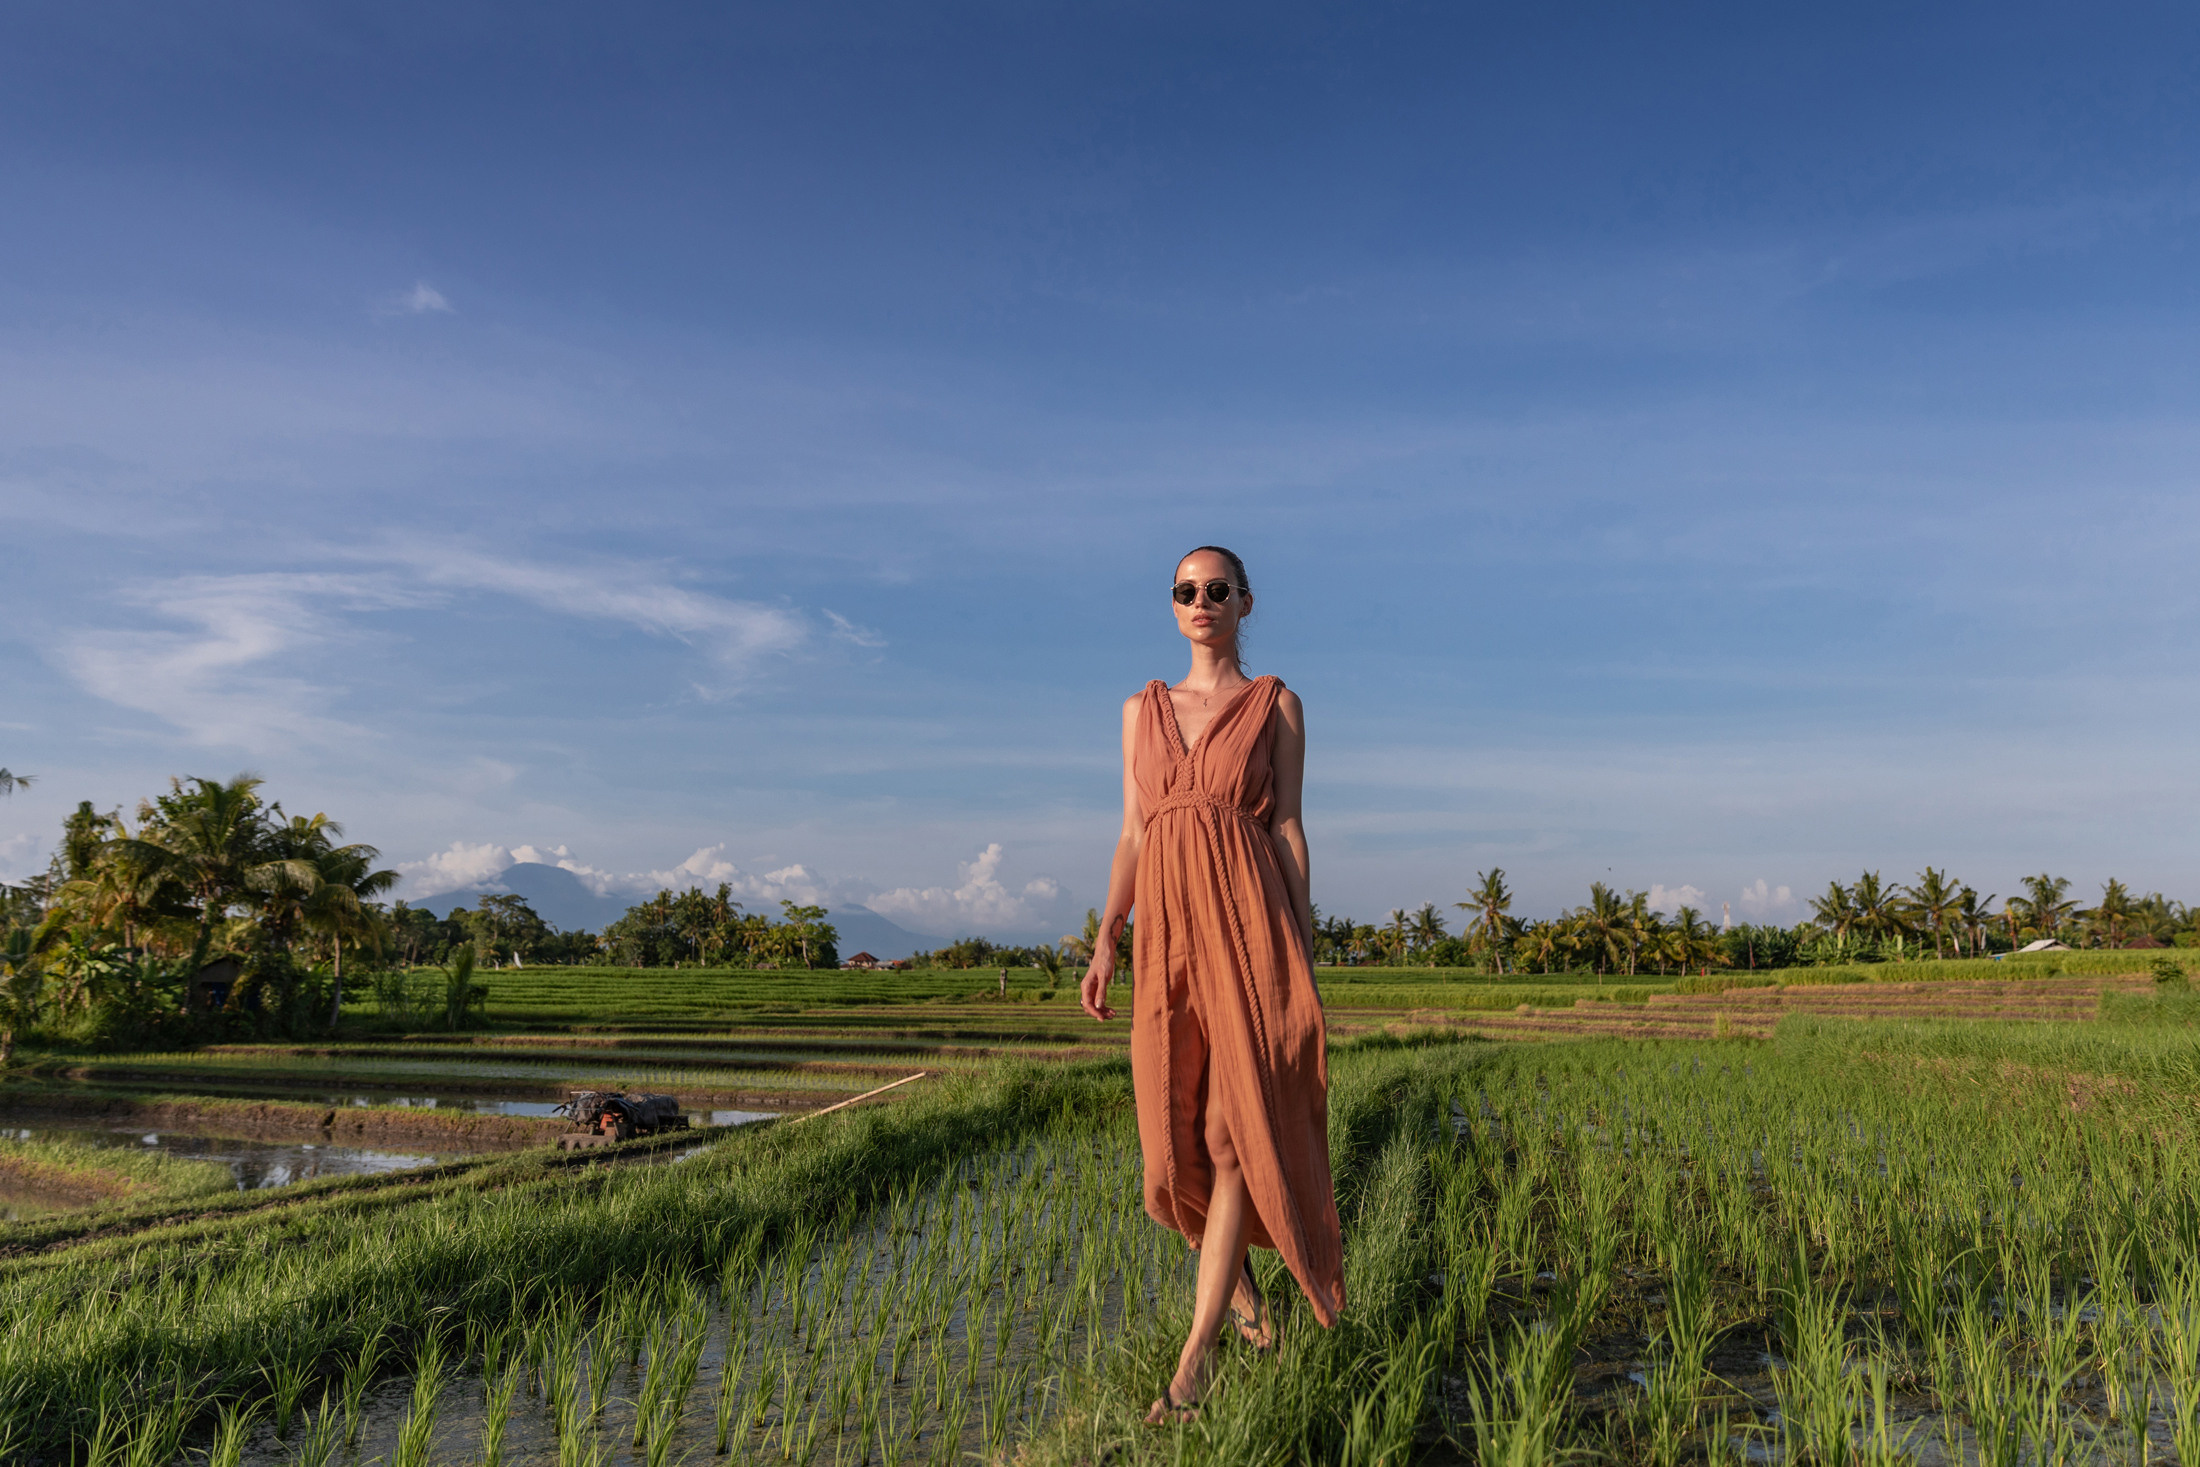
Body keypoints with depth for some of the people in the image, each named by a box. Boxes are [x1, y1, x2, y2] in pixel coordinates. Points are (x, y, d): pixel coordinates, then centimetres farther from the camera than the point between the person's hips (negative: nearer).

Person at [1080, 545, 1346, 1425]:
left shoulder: (1277, 706, 7)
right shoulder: (1143, 710, 15)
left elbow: (1289, 828, 3)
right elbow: (1132, 834, 12)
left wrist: (1304, 954, -3)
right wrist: (1107, 938, 1)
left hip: (1247, 925, -3)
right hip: (1167, 932, 3)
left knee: (1232, 1132, -10)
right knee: (1178, 1142, 5)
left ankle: (1193, 1360, -4)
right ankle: (1232, 1271, 34)